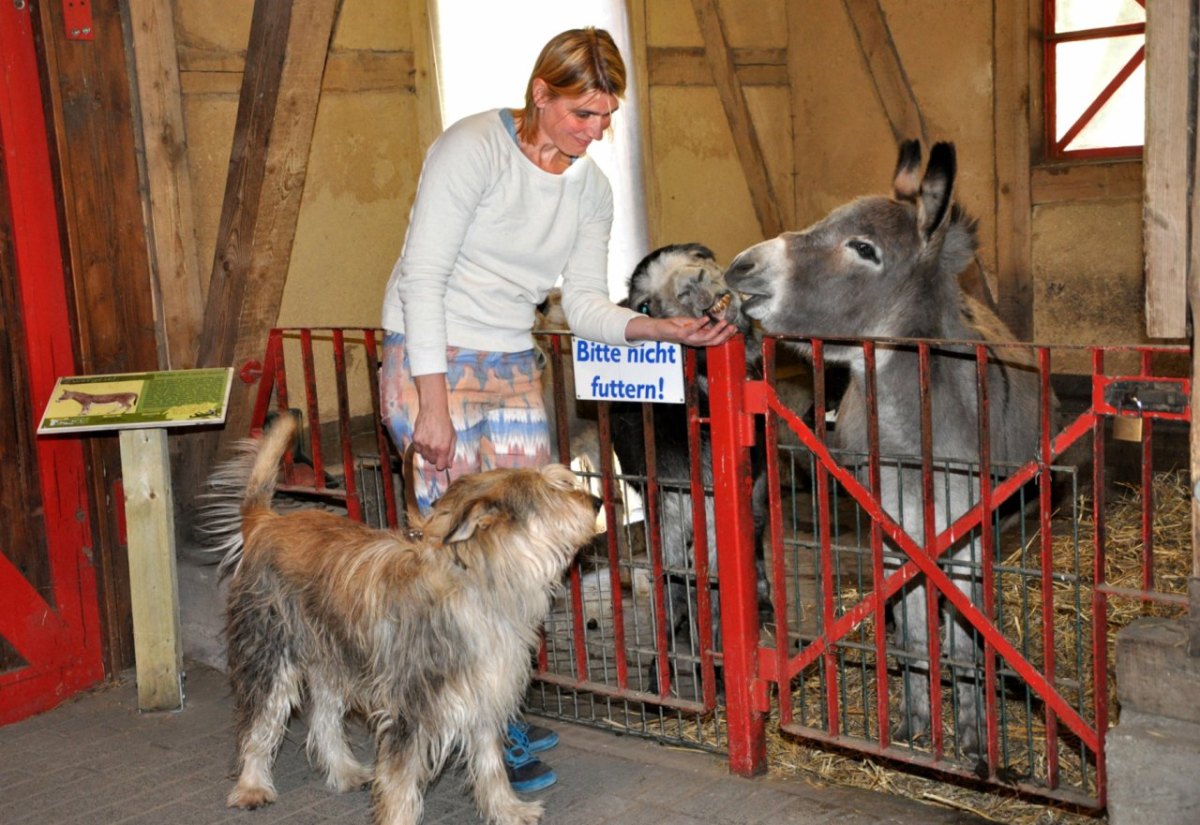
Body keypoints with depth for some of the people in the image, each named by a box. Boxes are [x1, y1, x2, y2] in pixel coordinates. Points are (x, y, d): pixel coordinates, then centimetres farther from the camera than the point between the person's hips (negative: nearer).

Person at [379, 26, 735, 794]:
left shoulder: (591, 187, 5)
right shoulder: (473, 147, -16)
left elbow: (587, 306, 5)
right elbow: (423, 278, -18)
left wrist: (663, 328, -13)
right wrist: (433, 404, -21)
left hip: (515, 367, 7)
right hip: (435, 360, -7)